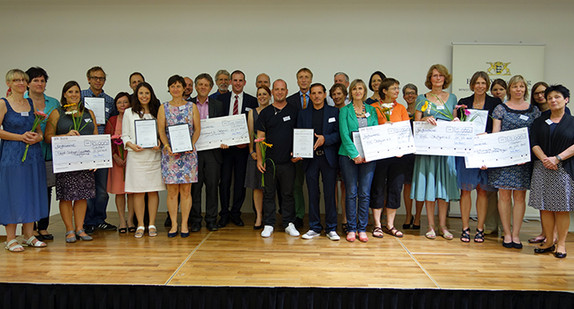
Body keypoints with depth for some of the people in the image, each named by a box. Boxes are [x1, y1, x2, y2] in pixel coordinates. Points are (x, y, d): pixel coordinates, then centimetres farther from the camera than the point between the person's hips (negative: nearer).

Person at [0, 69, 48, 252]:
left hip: (33, 153, 5)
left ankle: (29, 236, 18)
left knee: (31, 193, 8)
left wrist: (37, 137, -5)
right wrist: (21, 137, -14)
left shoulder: (32, 103, 12)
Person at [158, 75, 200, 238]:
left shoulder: (192, 107, 8)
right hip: (170, 153, 0)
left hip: (188, 152, 0)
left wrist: (192, 144, -11)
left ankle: (184, 224, 8)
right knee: (172, 190, 0)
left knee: (186, 189, 0)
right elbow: (161, 131, 3)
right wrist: (167, 146, -13)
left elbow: (197, 129, 5)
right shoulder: (163, 107, 8)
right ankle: (174, 224, 9)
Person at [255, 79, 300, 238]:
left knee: (288, 193, 7)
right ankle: (268, 225, 15)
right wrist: (259, 158, -2)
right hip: (270, 161, 0)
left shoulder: (294, 111, 7)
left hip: (288, 160, 0)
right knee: (269, 193, 6)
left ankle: (289, 224, 17)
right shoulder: (265, 112, 7)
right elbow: (260, 137, 5)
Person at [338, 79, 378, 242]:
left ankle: (362, 229, 10)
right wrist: (355, 154, -13)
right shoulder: (344, 110, 5)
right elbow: (344, 134, -4)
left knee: (365, 193, 2)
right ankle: (351, 229, 9)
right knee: (351, 193, 0)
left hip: (368, 156, 2)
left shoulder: (372, 110, 13)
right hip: (349, 155, -2)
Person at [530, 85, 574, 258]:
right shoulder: (539, 122, 12)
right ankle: (548, 242, 13)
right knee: (545, 206, 3)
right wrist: (544, 159, -13)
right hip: (542, 169, 2)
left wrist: (557, 158, -15)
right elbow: (534, 143, 4)